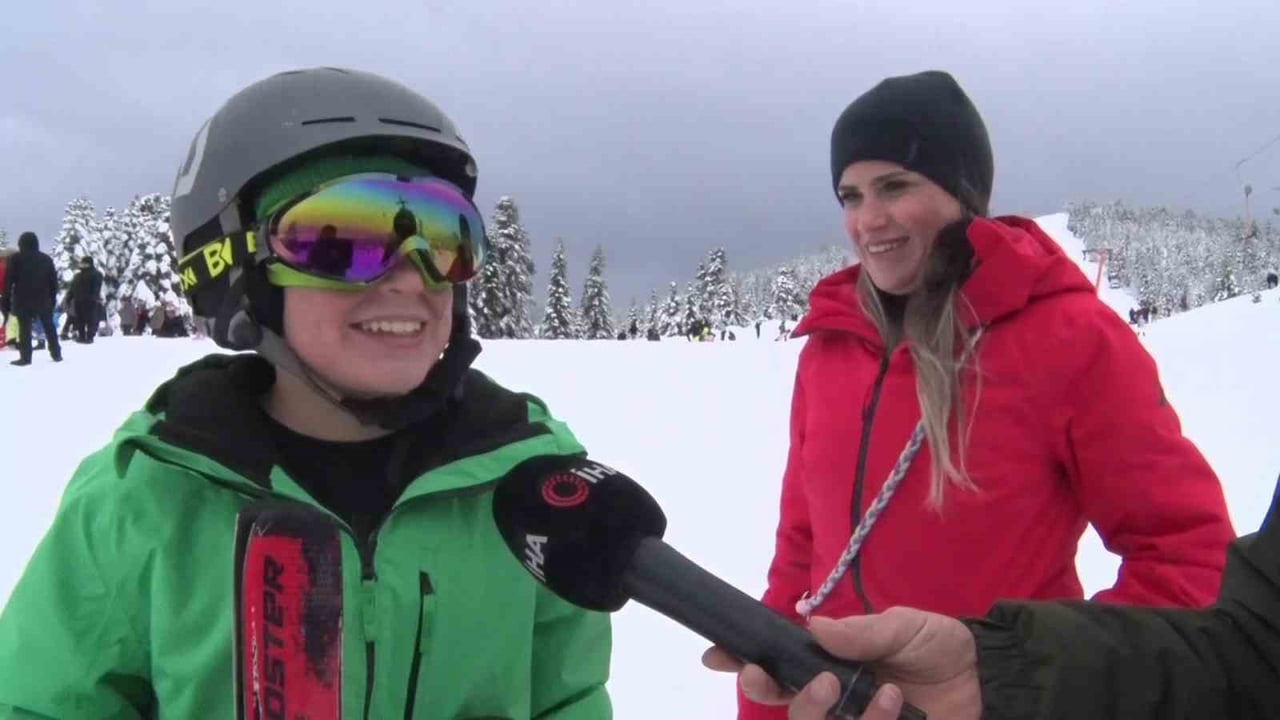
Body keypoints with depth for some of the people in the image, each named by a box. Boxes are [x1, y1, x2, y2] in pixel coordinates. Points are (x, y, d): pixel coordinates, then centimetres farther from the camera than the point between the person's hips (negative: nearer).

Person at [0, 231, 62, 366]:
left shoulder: (16, 259, -3)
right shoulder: (46, 259, 9)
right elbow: (54, 281, 10)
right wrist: (53, 298, 14)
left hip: (23, 300, -3)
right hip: (44, 300, 3)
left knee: (24, 328, -2)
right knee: (49, 327, 12)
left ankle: (25, 357, -6)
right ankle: (56, 354, 14)